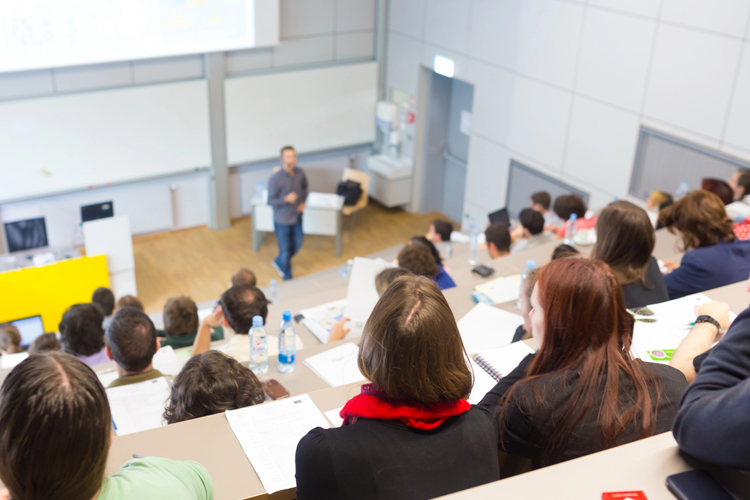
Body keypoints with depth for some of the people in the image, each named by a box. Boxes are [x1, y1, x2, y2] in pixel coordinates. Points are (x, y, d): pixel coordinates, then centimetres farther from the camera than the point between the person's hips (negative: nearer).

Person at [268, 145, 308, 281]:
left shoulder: (299, 173, -8)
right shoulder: (275, 179, -23)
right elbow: (271, 201, -17)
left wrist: (303, 201, -2)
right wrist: (286, 199, -32)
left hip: (297, 218, 5)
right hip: (282, 220, -5)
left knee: (297, 246, 21)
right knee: (285, 251, 8)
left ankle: (279, 262, 49)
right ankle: (287, 278, 31)